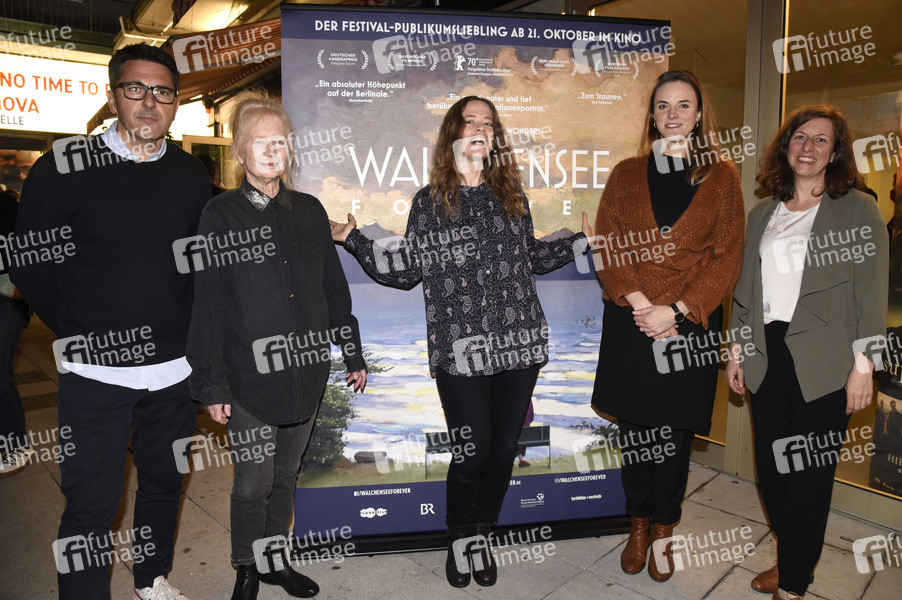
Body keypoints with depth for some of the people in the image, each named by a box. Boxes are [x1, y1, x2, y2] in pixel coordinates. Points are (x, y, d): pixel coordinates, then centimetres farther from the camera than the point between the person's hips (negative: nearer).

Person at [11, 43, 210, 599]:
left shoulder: (192, 174, 3)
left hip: (174, 367, 4)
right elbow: (27, 263, -1)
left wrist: (183, 329, 8)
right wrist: (81, 331, 0)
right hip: (95, 371, -3)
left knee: (165, 482, 18)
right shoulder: (63, 167, -7)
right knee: (92, 503, 4)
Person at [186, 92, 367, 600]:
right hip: (250, 377, -3)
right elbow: (208, 304, -5)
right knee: (254, 482, 6)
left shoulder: (309, 210, 7)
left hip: (306, 371, 4)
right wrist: (212, 384, -7)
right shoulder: (221, 214, -4)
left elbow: (335, 288, 10)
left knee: (286, 474, 17)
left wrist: (354, 354, 9)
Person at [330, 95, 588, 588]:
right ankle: (458, 542, 29)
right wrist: (354, 240, -4)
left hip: (520, 344, 4)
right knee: (473, 451, 0)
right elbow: (405, 271, 3)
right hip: (461, 351, -3)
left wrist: (581, 240, 22)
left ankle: (482, 538, 33)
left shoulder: (511, 197, 13)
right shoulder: (429, 202, 4)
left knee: (504, 448, 9)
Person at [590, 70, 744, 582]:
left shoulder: (722, 177, 4)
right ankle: (639, 525, 29)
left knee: (676, 430, 8)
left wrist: (675, 311, -13)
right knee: (634, 425, 9)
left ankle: (663, 531, 27)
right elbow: (607, 247, 1)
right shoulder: (626, 174, 8)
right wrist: (638, 301, -13)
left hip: (690, 324, -1)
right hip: (631, 323, 1)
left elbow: (727, 257, -3)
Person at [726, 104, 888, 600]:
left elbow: (870, 294, -4)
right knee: (771, 468, 11)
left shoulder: (858, 209, 0)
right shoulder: (763, 214, 13)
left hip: (823, 366, -4)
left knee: (808, 475, 3)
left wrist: (863, 365, -8)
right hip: (768, 358, 4)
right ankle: (790, 559, 33)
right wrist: (736, 350, 12)